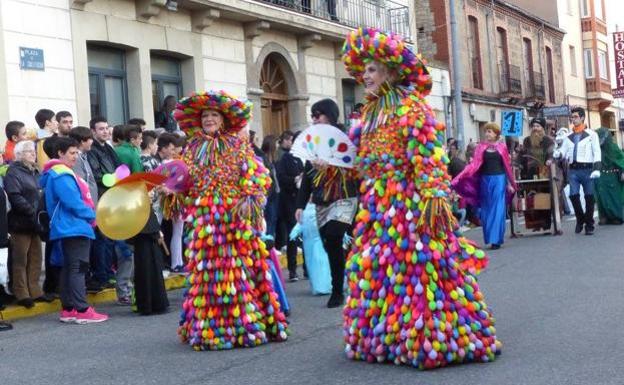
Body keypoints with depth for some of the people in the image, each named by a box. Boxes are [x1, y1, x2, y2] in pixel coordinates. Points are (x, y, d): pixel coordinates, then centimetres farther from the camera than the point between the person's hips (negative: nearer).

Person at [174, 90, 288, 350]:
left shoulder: (239, 145, 6)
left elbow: (256, 175, -1)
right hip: (205, 219, 2)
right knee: (209, 271, 1)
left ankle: (248, 322, 7)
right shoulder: (193, 149, 14)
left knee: (240, 268, -1)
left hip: (236, 216, -2)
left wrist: (249, 199, -14)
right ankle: (210, 327, 7)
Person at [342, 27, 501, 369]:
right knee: (377, 269, 10)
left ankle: (428, 338, 2)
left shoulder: (412, 109, -8)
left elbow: (429, 159, -15)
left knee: (414, 268, -7)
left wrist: (434, 197, -23)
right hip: (378, 206, 9)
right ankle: (387, 335, 21)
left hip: (408, 204, -8)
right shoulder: (370, 113, 17)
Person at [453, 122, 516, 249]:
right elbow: (475, 164, -3)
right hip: (485, 180, 2)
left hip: (499, 179, -2)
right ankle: (489, 238, 13)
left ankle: (496, 239, -7)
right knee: (486, 209, 4)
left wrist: (510, 184, 6)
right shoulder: (481, 147, 5)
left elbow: (507, 166, 6)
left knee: (498, 209, -6)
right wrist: (461, 177, -16)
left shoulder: (502, 147, 3)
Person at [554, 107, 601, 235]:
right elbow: (563, 151, 13)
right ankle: (580, 219, 15)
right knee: (573, 195, -6)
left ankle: (589, 225, 7)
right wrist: (558, 153, -12)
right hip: (573, 170, 3)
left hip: (587, 169, -3)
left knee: (589, 196, 0)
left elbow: (597, 152, -2)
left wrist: (596, 169, -13)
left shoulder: (591, 134, 4)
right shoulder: (568, 137, 15)